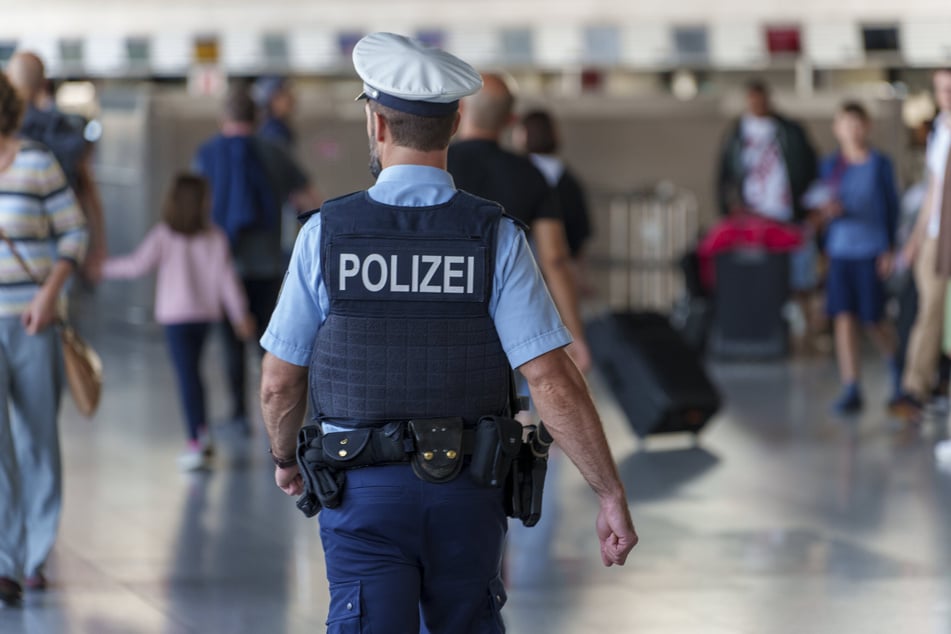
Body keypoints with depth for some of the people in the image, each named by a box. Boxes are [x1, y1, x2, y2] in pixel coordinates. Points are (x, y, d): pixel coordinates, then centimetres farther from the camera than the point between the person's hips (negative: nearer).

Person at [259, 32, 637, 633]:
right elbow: (554, 382, -16)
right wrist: (613, 497, -9)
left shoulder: (326, 234, -8)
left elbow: (281, 382, -1)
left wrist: (285, 457, 20)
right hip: (465, 493, 1)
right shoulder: (496, 238, -9)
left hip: (364, 492, -1)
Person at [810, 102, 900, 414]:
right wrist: (828, 210, -12)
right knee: (844, 318, -4)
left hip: (870, 250, -2)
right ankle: (851, 391, -3)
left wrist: (889, 249, -3)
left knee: (873, 319, 2)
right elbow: (826, 207, 12)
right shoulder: (830, 165, 6)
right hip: (839, 250, 3)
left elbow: (892, 207, 2)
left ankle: (895, 363, 33)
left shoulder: (879, 164, -1)